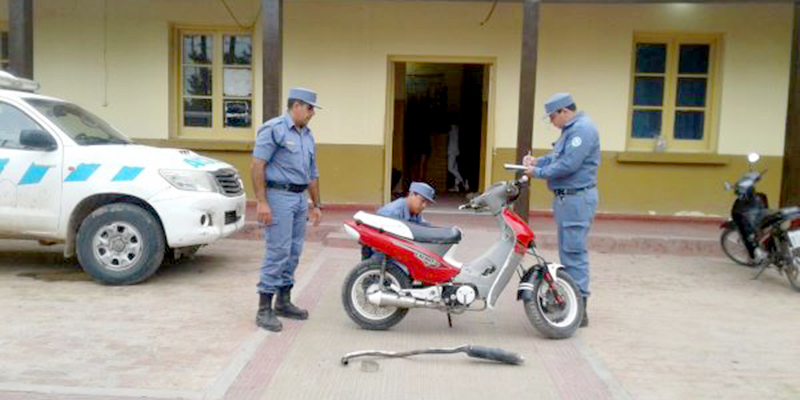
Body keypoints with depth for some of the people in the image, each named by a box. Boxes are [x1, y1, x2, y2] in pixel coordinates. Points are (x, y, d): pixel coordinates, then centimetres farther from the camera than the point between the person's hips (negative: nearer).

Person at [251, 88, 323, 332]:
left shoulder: (307, 135, 18)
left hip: (300, 198, 8)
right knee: (278, 252, -10)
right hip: (278, 196, -8)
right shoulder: (274, 129, -7)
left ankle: (283, 301, 23)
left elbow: (312, 173, 24)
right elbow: (257, 165, -14)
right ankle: (264, 309, -2)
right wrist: (261, 202, -20)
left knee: (294, 252, 11)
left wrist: (316, 204, 21)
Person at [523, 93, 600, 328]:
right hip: (567, 198, 11)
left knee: (574, 253, -9)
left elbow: (568, 165, -22)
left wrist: (538, 172, -13)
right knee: (568, 252, 15)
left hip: (577, 199, -11)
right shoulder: (570, 129, 17)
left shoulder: (583, 129, -16)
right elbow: (556, 157, 23)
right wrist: (537, 161, 6)